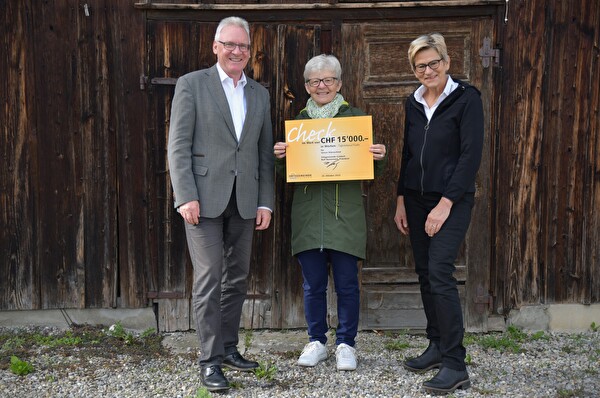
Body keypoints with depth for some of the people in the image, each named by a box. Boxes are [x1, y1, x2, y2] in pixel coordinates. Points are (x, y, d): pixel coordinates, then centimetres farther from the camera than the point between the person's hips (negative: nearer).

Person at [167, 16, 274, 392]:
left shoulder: (260, 94, 14)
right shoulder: (192, 84, 0)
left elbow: (265, 153, 13)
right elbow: (179, 145, -6)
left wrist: (266, 202, 6)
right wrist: (186, 197, -14)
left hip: (244, 200, 5)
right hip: (204, 197, -5)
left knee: (237, 279, 11)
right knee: (209, 279, -4)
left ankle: (228, 347, 24)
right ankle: (210, 359, 4)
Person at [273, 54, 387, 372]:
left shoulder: (355, 117, 6)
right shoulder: (299, 120, 12)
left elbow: (373, 168, 7)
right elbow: (286, 169, 15)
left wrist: (379, 157, -15)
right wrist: (279, 156, -6)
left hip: (345, 213, -2)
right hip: (307, 212, 2)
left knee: (346, 283, 3)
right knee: (313, 284, 7)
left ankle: (346, 344, 17)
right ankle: (316, 342, 21)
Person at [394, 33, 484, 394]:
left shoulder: (466, 99, -7)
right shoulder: (413, 103, 10)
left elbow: (471, 155, -13)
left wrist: (445, 203, -17)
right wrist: (401, 201, 11)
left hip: (452, 201, -6)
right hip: (416, 200, 6)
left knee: (440, 274, -14)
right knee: (425, 274, 9)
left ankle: (455, 365, -8)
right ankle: (438, 347, 23)